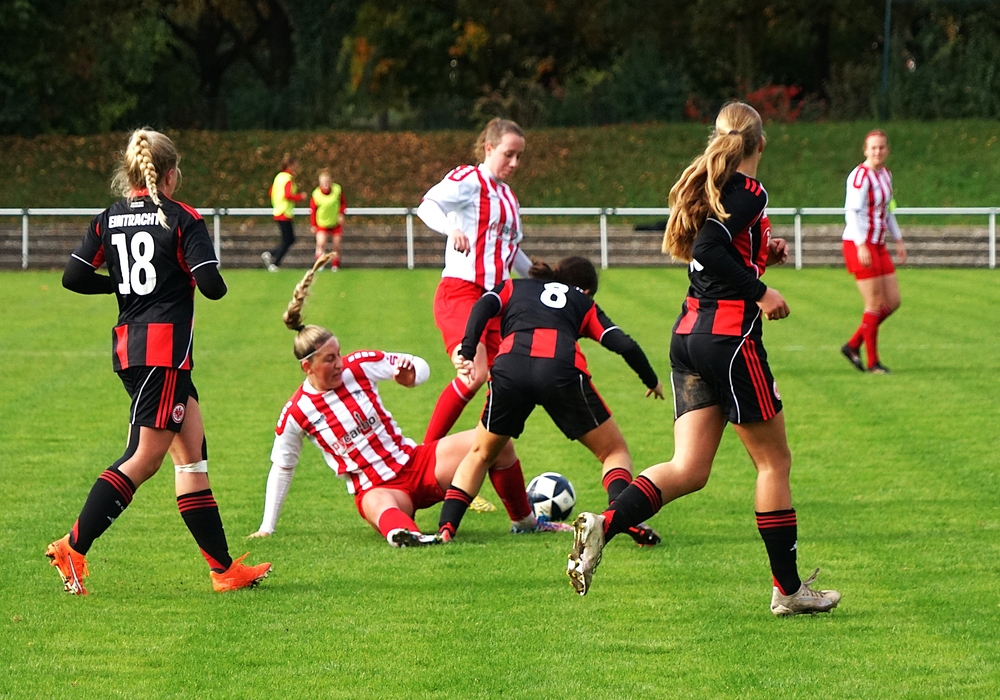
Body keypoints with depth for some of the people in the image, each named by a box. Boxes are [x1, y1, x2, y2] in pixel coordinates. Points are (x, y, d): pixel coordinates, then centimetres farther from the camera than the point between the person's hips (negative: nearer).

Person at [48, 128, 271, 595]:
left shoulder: (108, 220, 8)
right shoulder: (181, 219, -8)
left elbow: (73, 277, 2)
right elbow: (211, 285, -14)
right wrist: (198, 278, 9)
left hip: (127, 345, 7)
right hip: (164, 346, -7)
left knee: (192, 453, 11)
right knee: (144, 458, -4)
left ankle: (224, 568, 10)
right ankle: (73, 548, -11)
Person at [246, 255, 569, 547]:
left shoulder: (359, 365, -3)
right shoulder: (296, 413, -7)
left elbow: (420, 367, 4)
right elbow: (282, 468, 6)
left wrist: (410, 373, -22)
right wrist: (267, 527, 7)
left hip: (412, 461, 4)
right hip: (375, 488, -4)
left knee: (497, 442, -12)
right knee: (379, 506, -44)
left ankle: (525, 521, 6)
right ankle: (404, 533, -79)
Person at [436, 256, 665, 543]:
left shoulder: (513, 287, 36)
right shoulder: (583, 302, 33)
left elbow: (484, 306, 13)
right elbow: (624, 345, 21)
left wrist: (467, 353, 2)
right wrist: (651, 381, 37)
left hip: (509, 367, 1)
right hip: (563, 370, -1)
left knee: (480, 454, 25)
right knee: (614, 451, 15)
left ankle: (445, 528, 9)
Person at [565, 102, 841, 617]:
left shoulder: (705, 186, 15)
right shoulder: (748, 192, -10)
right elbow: (709, 251, -22)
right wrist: (760, 292, -15)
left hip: (689, 334, 8)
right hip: (730, 337, -8)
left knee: (688, 470, 3)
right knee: (774, 460, 5)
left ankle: (603, 525, -19)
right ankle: (788, 590, 10)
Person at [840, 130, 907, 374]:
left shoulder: (885, 174, 13)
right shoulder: (861, 176, -14)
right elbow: (852, 211, -20)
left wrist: (898, 241, 22)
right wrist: (861, 245, -27)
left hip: (878, 245, 9)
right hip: (859, 244, -9)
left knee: (892, 302, 7)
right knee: (875, 305, -6)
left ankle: (853, 345, 18)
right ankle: (872, 362, 4)